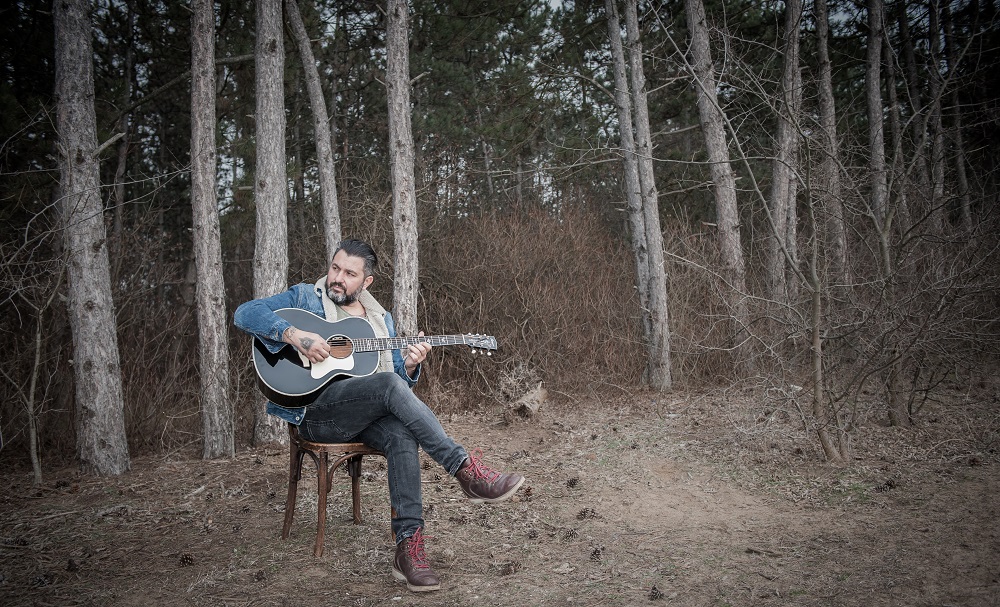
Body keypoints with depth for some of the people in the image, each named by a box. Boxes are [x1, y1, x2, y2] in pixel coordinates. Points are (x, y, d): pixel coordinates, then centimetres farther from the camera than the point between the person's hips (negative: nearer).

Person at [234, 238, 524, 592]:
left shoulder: (380, 319, 20)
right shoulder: (306, 298, 8)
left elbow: (401, 379, 19)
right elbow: (245, 313, -6)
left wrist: (410, 366, -6)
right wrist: (294, 334, -21)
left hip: (368, 415, 4)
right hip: (315, 412, -4)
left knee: (402, 436, -32)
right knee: (389, 384, -33)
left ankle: (408, 547, -34)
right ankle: (467, 470, -33)